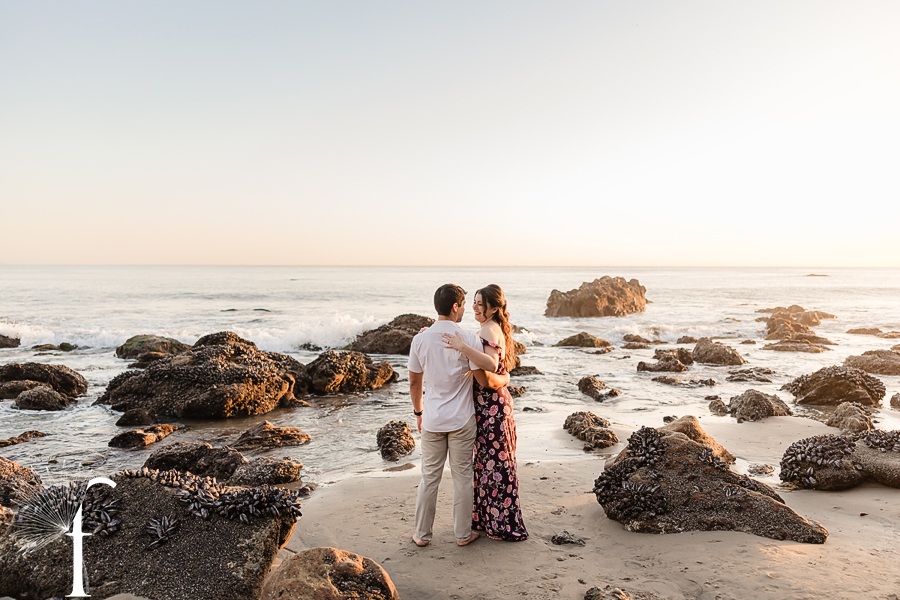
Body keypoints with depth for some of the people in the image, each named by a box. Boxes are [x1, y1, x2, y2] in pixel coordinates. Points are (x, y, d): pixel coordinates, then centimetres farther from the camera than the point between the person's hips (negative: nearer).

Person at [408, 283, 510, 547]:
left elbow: (414, 382, 4)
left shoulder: (420, 339, -3)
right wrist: (505, 380, 11)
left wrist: (419, 412, 18)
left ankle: (422, 534, 22)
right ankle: (463, 533, 22)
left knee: (429, 478, 12)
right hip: (461, 421, -2)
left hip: (432, 420, 3)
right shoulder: (468, 339, -14)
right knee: (462, 477, 11)